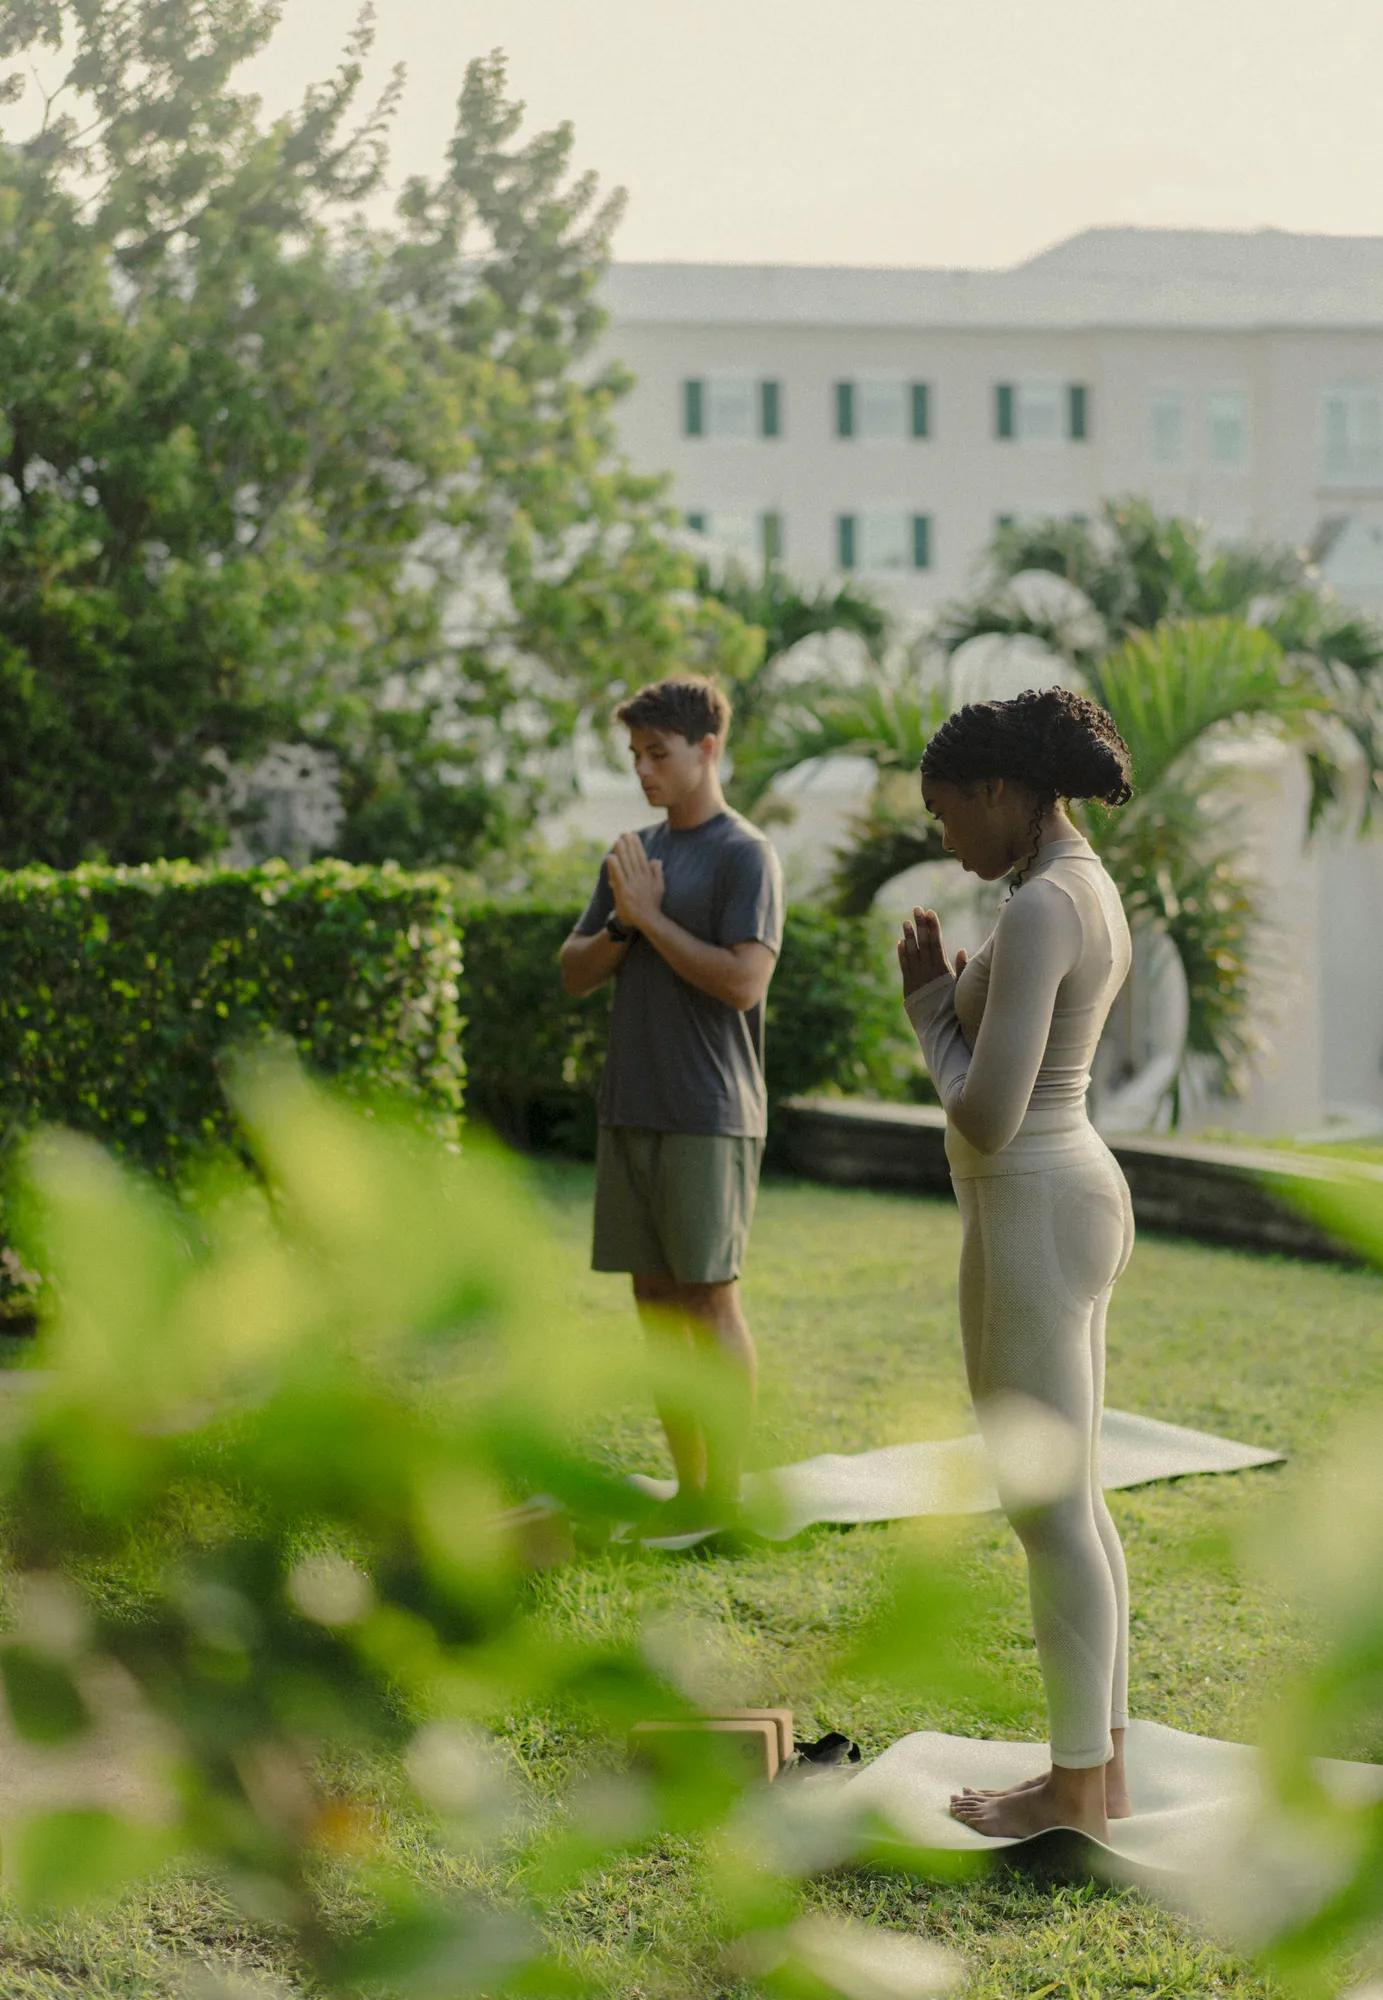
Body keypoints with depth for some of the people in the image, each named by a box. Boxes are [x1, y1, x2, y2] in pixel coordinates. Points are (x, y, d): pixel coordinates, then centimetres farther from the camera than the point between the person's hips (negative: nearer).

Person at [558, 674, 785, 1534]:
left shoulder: (746, 856, -7)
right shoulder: (634, 853, 14)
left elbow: (744, 982, -18)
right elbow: (576, 972, 13)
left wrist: (651, 917, -12)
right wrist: (623, 921, -6)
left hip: (708, 1117, -7)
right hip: (631, 1110, 7)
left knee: (710, 1297, -4)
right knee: (655, 1295, 9)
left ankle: (724, 1498, 4)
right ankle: (688, 1486, 18)